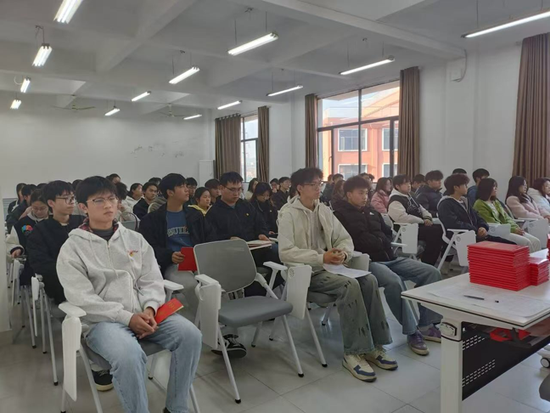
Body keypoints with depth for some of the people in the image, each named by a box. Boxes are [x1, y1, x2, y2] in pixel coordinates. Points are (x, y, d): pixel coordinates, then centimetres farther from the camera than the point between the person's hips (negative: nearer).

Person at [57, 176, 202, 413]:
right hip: (102, 321, -4)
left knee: (190, 335, -20)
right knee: (128, 355, -36)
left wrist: (150, 309, -14)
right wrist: (127, 317, -18)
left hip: (144, 314, 4)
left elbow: (152, 281, 7)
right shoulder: (72, 249, 0)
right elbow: (83, 300, -9)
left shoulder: (135, 239, 12)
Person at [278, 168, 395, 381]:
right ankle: (353, 353, -19)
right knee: (349, 285, -29)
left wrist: (343, 253, -13)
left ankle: (374, 345, -9)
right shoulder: (288, 214, -8)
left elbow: (345, 238, 11)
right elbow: (286, 252, -18)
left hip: (329, 266, 6)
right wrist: (321, 257, -25)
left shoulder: (324, 210, 12)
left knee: (369, 280, -18)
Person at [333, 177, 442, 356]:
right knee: (394, 282, -37)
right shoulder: (340, 214, -3)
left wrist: (379, 242, 2)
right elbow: (358, 241, -12)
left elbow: (388, 233, 24)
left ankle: (426, 324, 2)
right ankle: (412, 332, -22)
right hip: (367, 261, -8)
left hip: (389, 257, 8)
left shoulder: (371, 212, 21)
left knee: (432, 273, -3)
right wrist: (380, 242, -1)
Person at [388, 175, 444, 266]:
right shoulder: (395, 200, -13)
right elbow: (403, 217, -26)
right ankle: (426, 264, -15)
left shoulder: (409, 197, 19)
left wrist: (428, 218, 1)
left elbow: (421, 209, 24)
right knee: (435, 232, -24)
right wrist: (423, 221, -17)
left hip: (418, 225, 10)